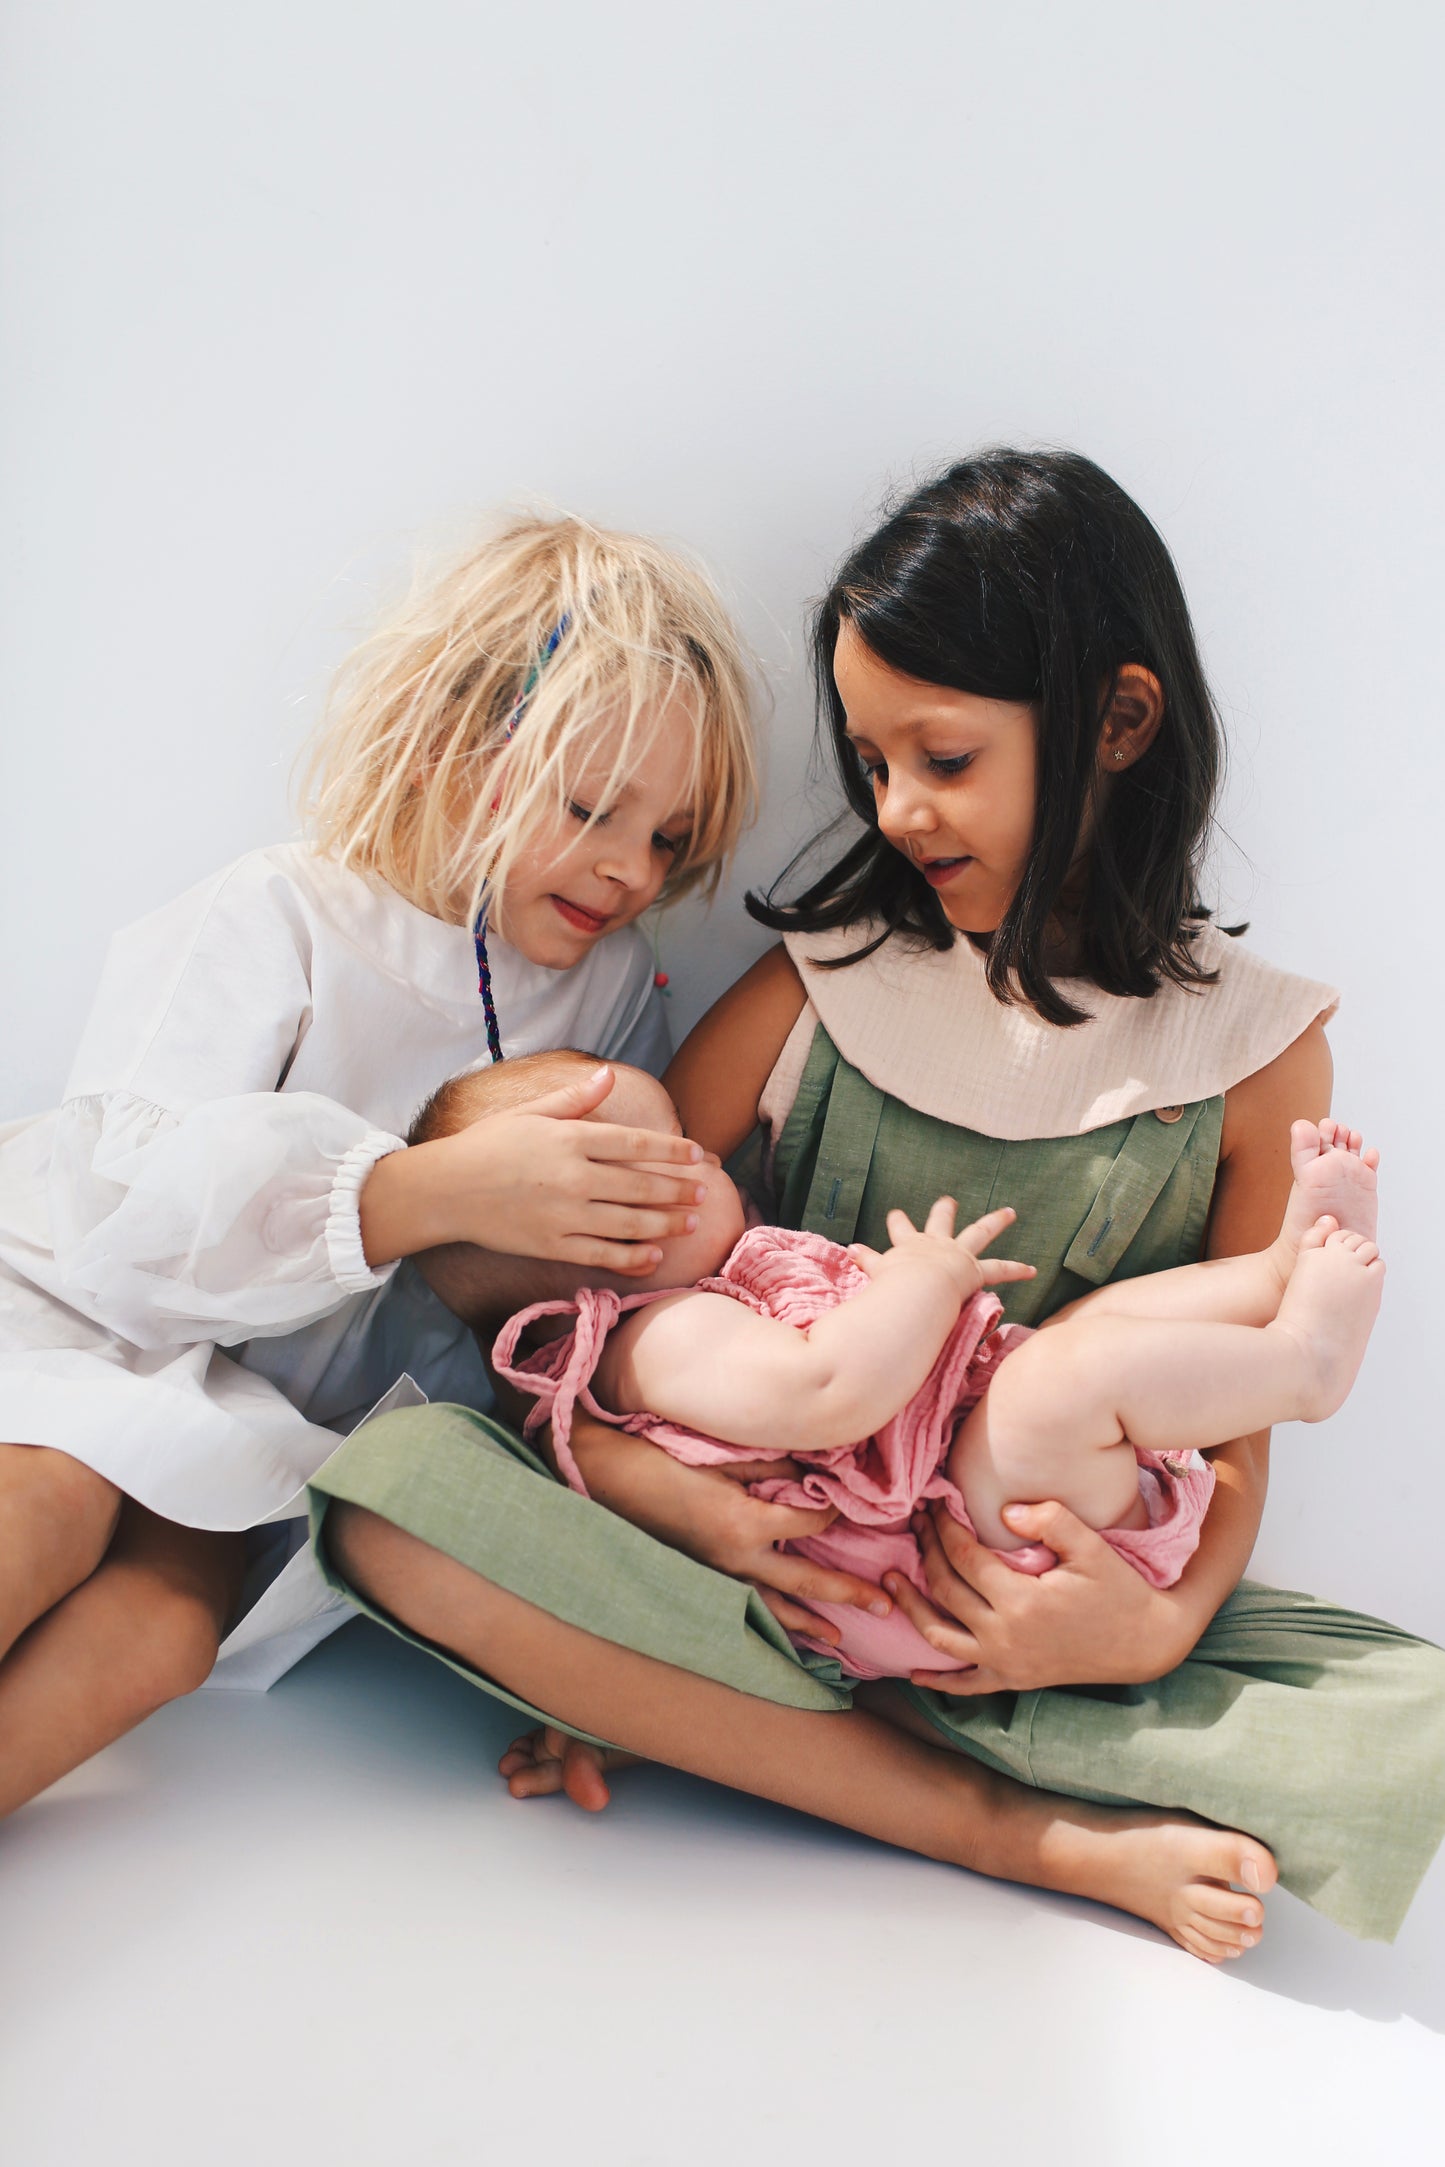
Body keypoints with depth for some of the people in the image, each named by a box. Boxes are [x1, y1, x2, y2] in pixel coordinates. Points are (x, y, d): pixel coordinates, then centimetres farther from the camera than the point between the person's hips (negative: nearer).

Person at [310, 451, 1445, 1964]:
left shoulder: (1254, 1052, 0)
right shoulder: (830, 972, 3)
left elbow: (1231, 1437, 1)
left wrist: (1162, 1620, -20)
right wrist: (633, 1473, -21)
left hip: (1039, 1608, 0)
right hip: (770, 1547, 1)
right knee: (394, 1488, -26)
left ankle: (691, 1709, -20)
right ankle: (1034, 1836, -21)